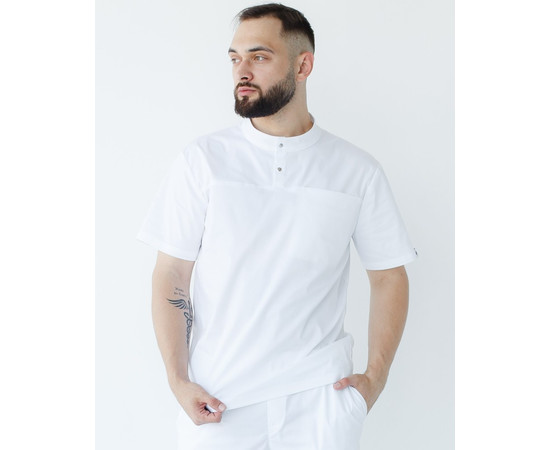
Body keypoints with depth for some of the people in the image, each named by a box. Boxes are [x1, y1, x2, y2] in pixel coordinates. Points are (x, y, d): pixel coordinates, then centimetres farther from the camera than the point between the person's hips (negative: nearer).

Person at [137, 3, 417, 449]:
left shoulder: (358, 171, 1)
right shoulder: (203, 159, -1)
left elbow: (389, 277, 7)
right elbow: (171, 276, -2)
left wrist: (376, 377, -1)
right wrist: (178, 380, -8)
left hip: (320, 396, 0)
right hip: (218, 399, 0)